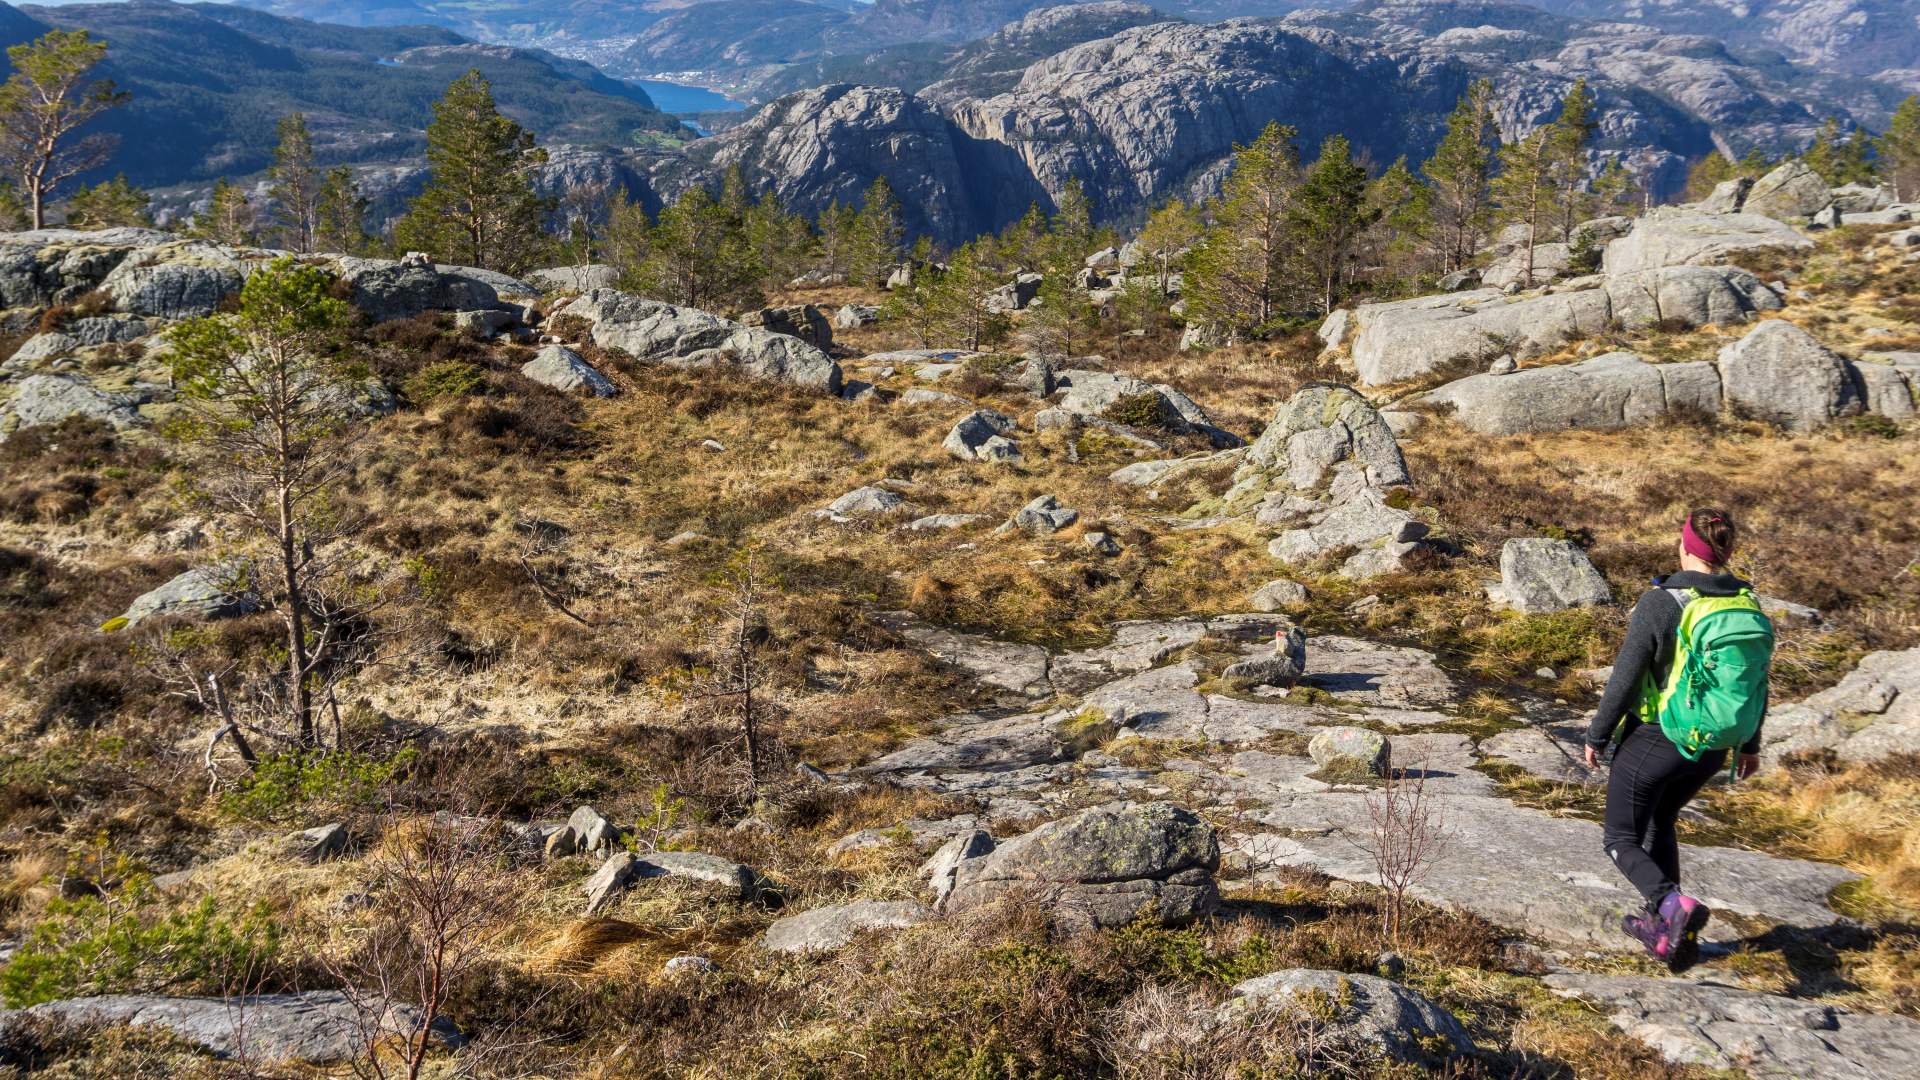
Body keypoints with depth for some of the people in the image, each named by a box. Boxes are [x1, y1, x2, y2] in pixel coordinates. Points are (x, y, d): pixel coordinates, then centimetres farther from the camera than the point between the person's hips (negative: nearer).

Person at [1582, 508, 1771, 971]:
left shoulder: (1661, 603, -20)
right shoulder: (1749, 606, -3)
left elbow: (1623, 680, -16)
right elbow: (1758, 685, 7)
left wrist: (1597, 736, -3)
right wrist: (1750, 745, 20)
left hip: (1654, 740, -6)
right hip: (1712, 749, 6)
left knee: (1621, 840, 10)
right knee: (1660, 823, 28)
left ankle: (1673, 905, -17)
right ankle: (1662, 928, 31)